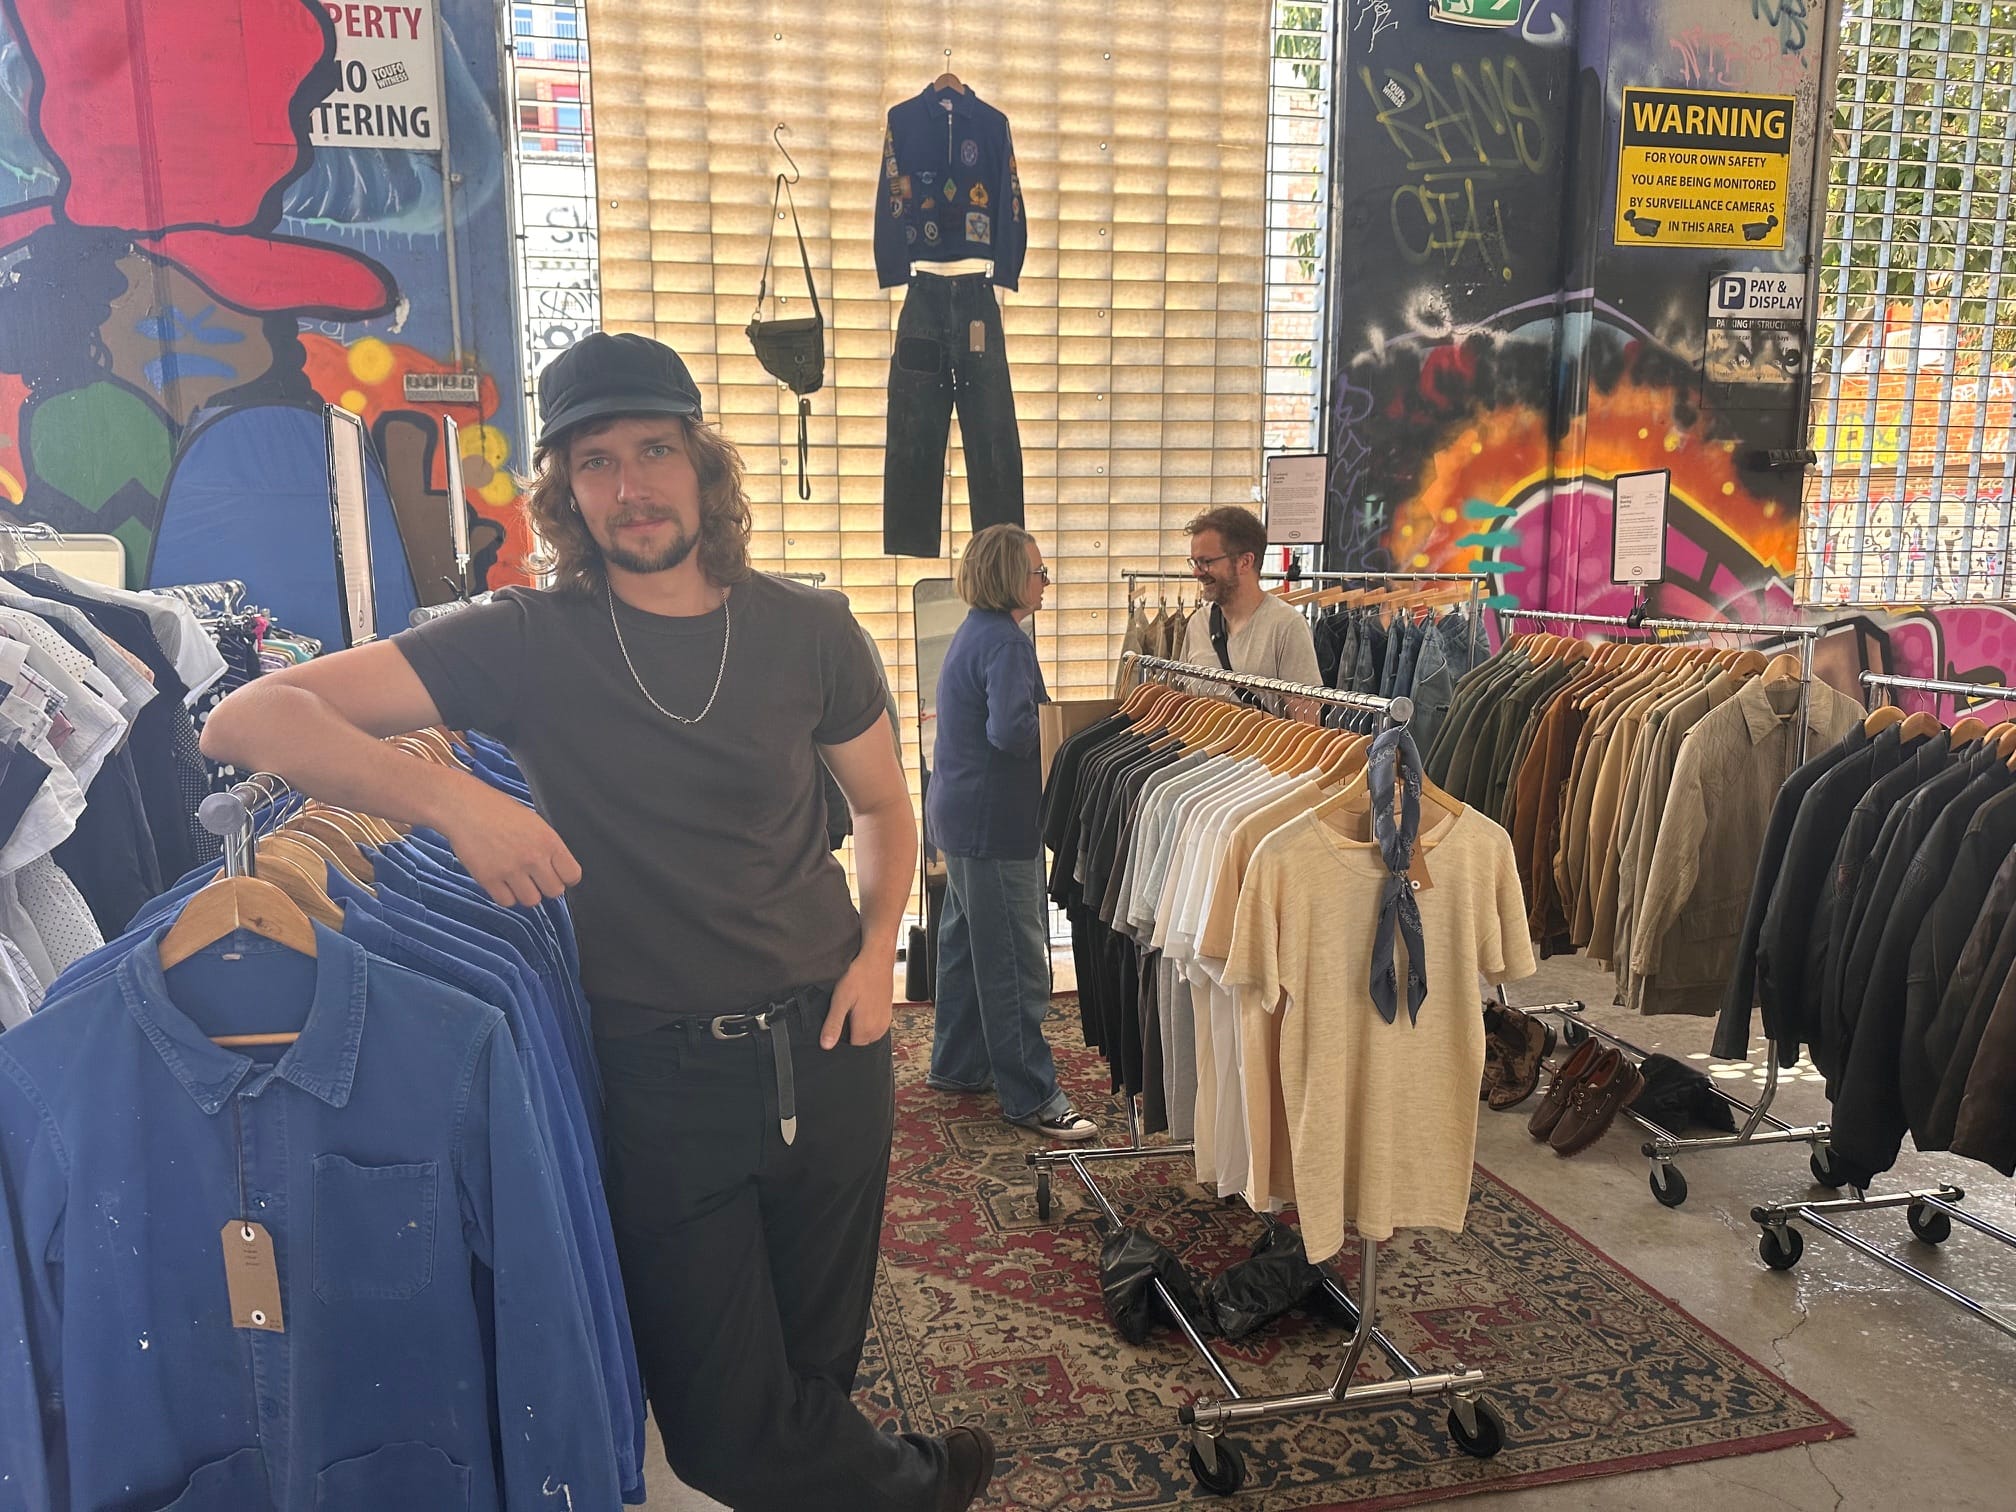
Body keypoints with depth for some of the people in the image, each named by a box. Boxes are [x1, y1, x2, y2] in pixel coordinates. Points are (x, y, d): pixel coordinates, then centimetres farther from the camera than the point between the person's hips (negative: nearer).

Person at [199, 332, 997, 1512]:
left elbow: (885, 806, 13)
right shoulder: (530, 644, -8)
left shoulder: (807, 632, -1)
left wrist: (879, 948, -3)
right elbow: (250, 719, -12)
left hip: (825, 1050, 2)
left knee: (814, 1376, 18)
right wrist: (452, 798, -27)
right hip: (655, 1072, -1)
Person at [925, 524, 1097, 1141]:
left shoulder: (975, 632, 13)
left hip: (959, 813, 11)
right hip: (995, 821, -11)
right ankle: (1031, 1096, 5)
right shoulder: (1005, 642, -19)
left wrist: (1044, 729, 7)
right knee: (1015, 963, -3)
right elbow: (1013, 730, -31)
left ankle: (957, 1066, 32)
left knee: (965, 943, 19)